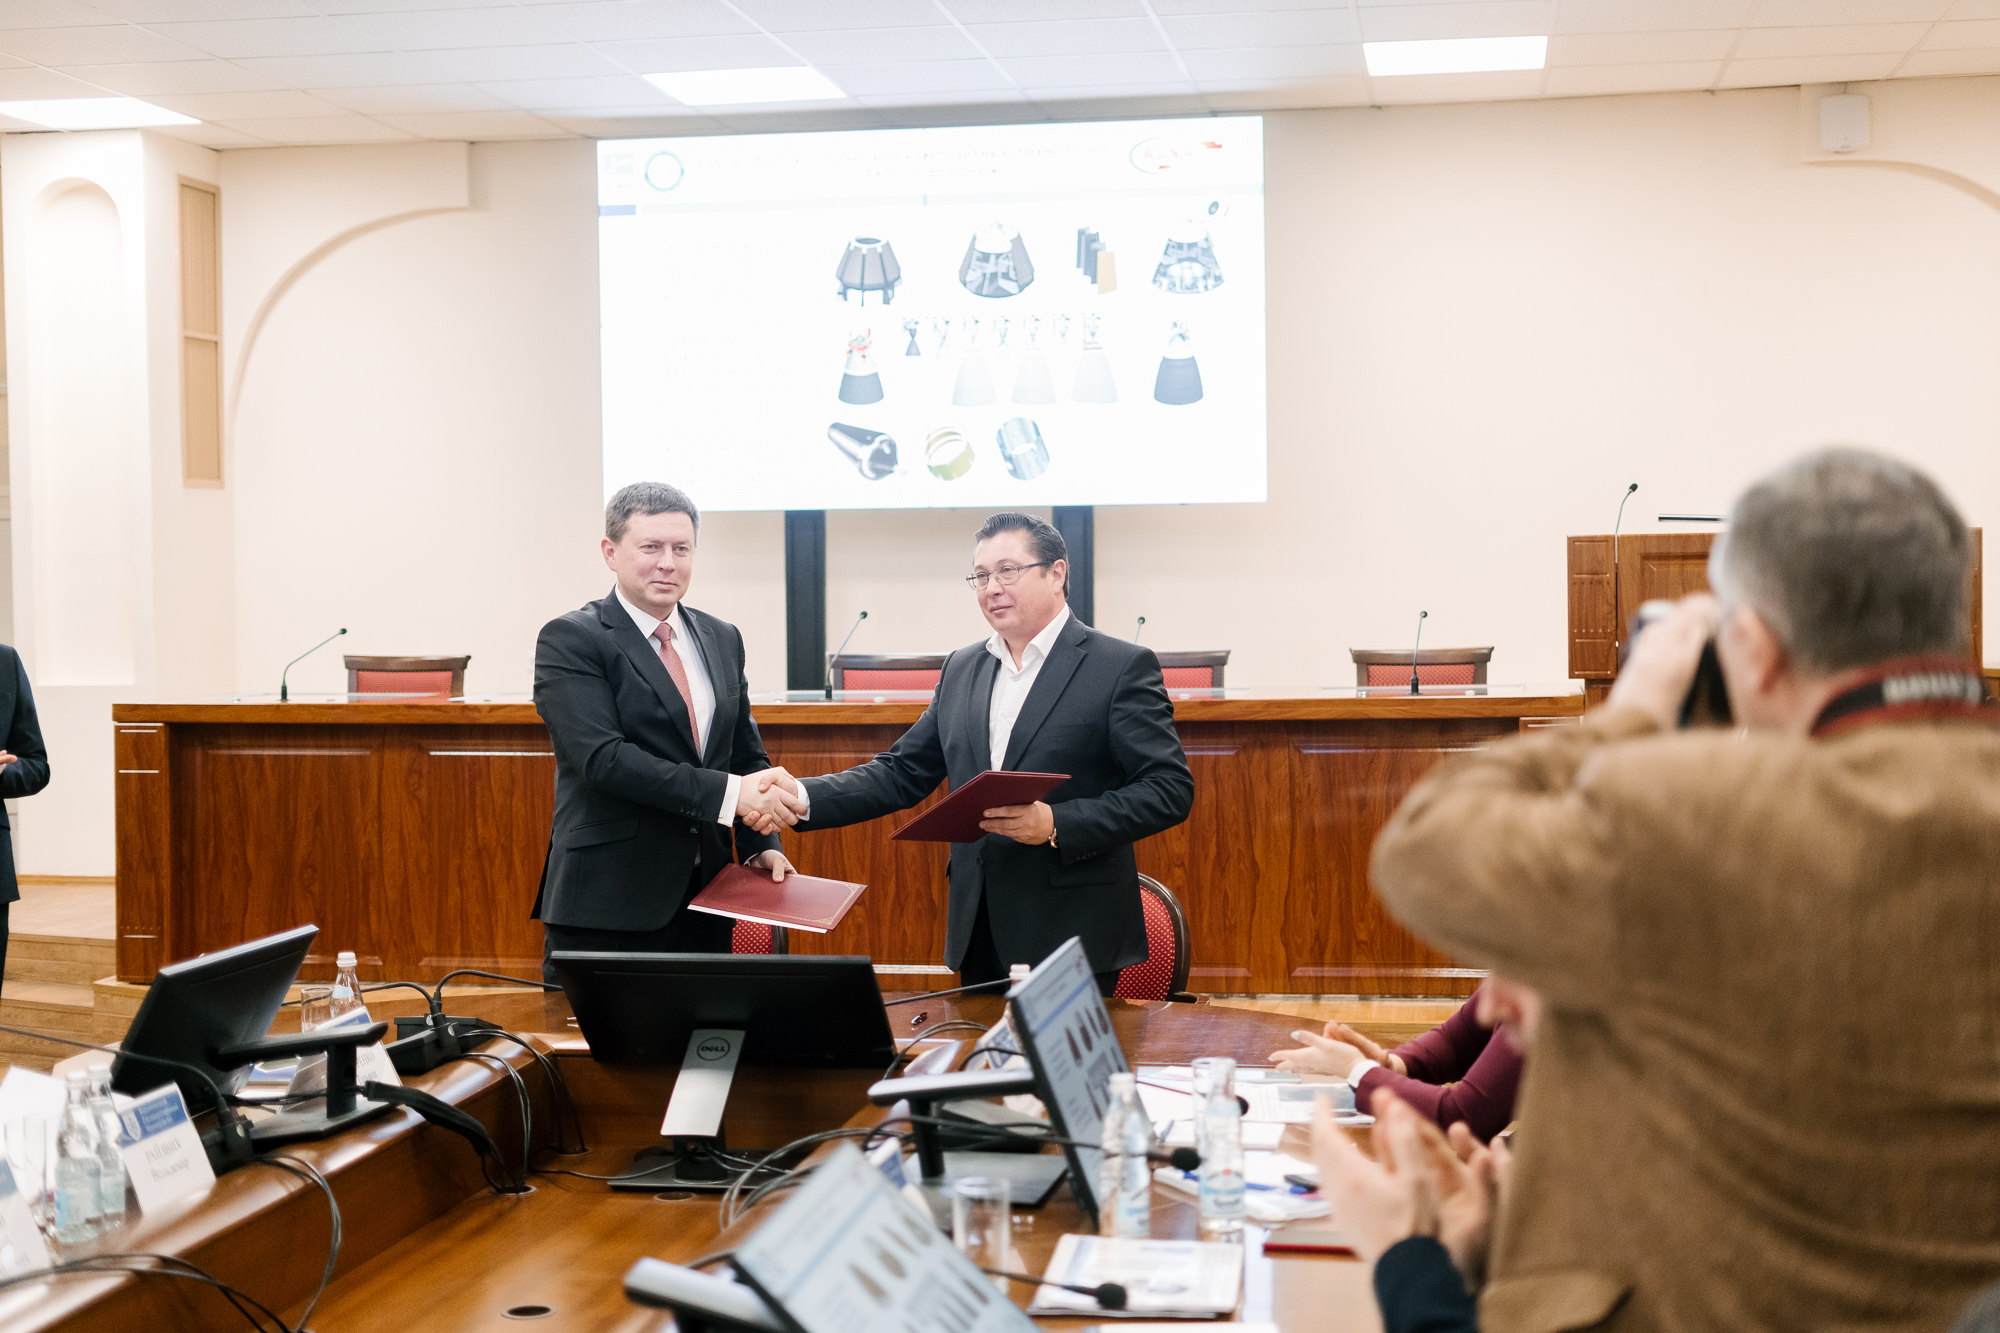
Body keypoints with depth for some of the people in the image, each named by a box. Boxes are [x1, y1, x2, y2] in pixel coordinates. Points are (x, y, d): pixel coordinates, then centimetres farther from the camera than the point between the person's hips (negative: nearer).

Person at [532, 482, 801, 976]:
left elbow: (747, 754, 19)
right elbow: (603, 758, -18)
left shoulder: (722, 639, 14)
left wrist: (762, 844, 0)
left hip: (704, 904, 5)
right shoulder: (570, 640, -6)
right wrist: (729, 793, -23)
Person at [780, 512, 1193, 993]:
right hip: (978, 933, 5)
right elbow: (900, 773, 13)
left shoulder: (1123, 667, -5)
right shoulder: (961, 669, 14)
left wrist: (1056, 825, -21)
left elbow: (1169, 790, -11)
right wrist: (801, 799, -3)